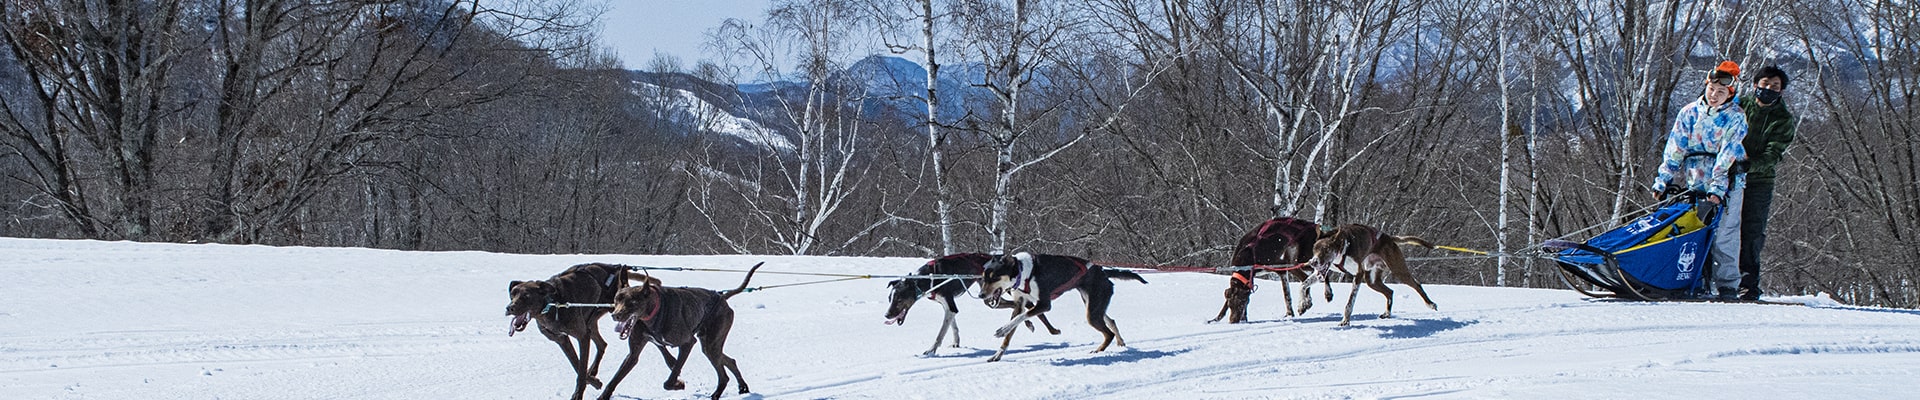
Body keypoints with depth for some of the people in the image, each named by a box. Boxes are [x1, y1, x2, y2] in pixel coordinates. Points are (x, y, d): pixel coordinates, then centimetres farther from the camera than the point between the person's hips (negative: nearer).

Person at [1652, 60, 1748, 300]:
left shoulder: (1735, 118, -2)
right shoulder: (1689, 113, 7)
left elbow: (1728, 156, -11)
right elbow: (1675, 150, 7)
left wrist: (1717, 188, -20)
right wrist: (1663, 181, 0)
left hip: (1725, 187, -3)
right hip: (1692, 184, 3)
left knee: (1723, 235, -7)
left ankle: (1726, 285, -3)